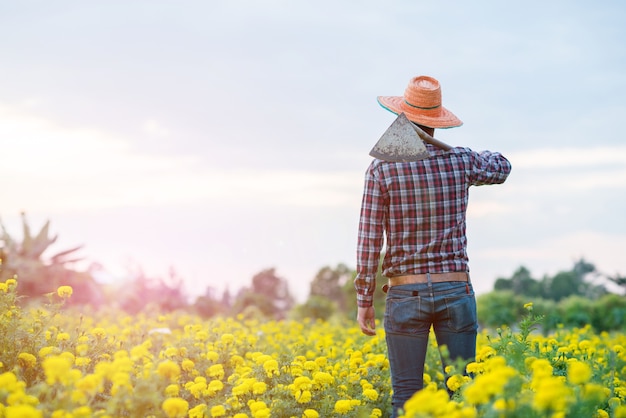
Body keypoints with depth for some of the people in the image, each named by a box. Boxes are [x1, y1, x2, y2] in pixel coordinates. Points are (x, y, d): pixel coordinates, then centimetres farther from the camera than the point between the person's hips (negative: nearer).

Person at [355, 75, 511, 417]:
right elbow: (502, 168, 24)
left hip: (405, 294, -1)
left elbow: (369, 241, -7)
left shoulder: (382, 168, -6)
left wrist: (364, 301, 0)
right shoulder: (460, 161, 1)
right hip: (456, 291, 2)